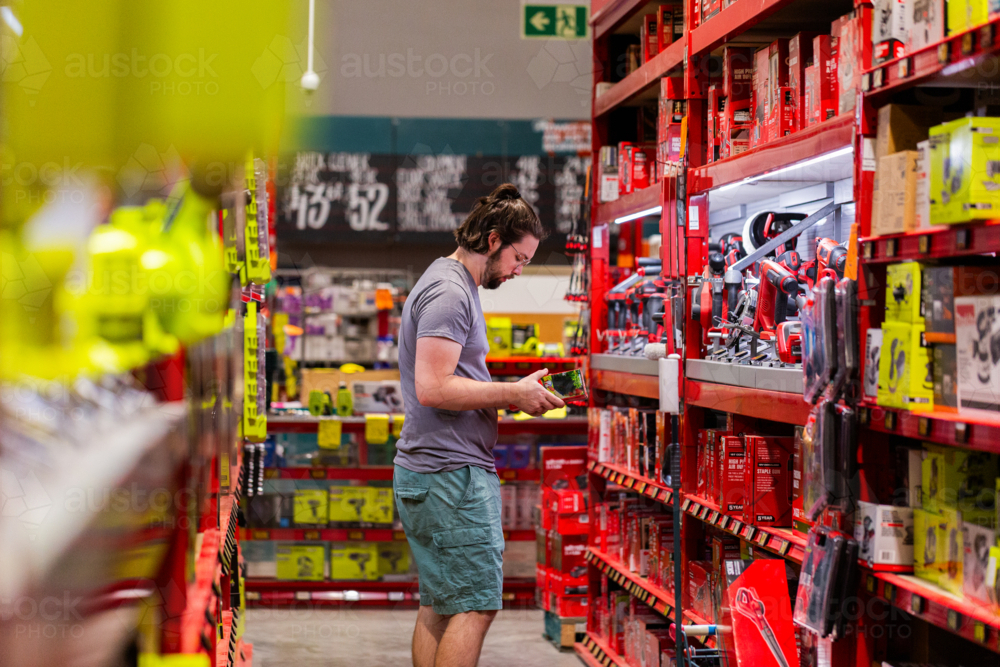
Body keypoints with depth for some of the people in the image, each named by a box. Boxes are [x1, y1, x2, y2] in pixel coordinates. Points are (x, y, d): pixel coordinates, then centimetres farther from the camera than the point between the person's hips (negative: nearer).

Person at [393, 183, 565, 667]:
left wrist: (510, 394, 11)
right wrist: (513, 394, -15)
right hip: (453, 474, -11)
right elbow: (433, 387, -22)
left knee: (439, 605, 12)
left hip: (423, 472, 11)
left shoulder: (452, 285, 20)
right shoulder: (449, 292, -13)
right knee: (475, 607, -9)